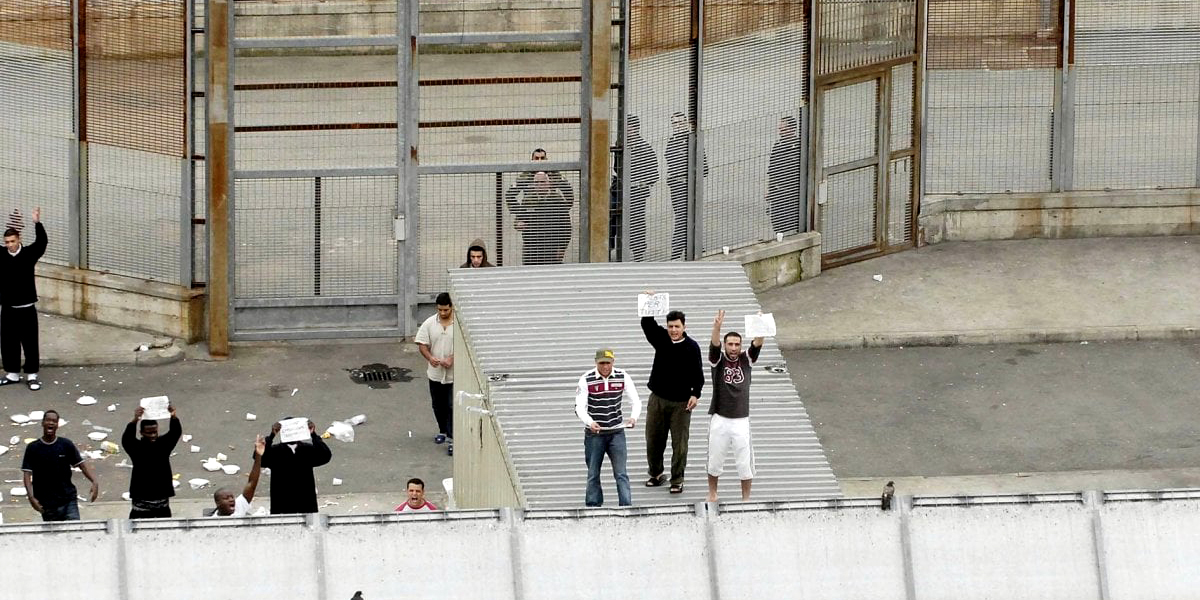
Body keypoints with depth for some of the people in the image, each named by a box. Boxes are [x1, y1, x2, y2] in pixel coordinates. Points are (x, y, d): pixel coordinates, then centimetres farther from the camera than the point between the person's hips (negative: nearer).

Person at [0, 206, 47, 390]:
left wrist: (37, 223, -35)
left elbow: (41, 243, -22)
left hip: (26, 307, -3)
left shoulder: (28, 254, -7)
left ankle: (31, 375, 7)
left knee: (30, 342, 0)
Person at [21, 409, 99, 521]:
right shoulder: (33, 448, 2)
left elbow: (82, 464, 3)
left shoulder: (66, 445, 4)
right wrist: (31, 497, -16)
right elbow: (27, 474, -2)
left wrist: (95, 482, -14)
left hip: (68, 499, 0)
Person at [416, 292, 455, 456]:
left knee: (453, 407, -8)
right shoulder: (430, 324, -1)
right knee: (438, 405, 18)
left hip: (454, 374, -4)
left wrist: (452, 359, -23)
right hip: (436, 373, 4)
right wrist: (430, 358, -19)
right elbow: (422, 344, 0)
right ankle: (443, 431, 39)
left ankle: (453, 440, -6)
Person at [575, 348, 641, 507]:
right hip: (594, 433, -1)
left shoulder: (622, 377, -2)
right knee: (593, 474, 6)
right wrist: (590, 422, -32)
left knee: (621, 473, -6)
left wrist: (634, 417, -20)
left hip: (616, 432, 1)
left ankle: (627, 507, -7)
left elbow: (635, 401, 2)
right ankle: (593, 507, 17)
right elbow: (579, 407, -12)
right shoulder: (586, 380, -8)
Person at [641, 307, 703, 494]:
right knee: (653, 440, 9)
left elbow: (697, 373, -4)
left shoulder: (691, 347, -5)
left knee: (680, 443, -1)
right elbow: (647, 324, -7)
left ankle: (677, 480, 6)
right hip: (657, 399, 3)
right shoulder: (661, 339, 3)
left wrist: (695, 394, -16)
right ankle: (656, 475, 26)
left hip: (681, 402, -3)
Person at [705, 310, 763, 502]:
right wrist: (717, 327, -40)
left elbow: (757, 344, -13)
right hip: (720, 420, -1)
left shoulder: (746, 360, 3)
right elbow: (714, 344, -19)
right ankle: (712, 494, 27)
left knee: (745, 462, 2)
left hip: (741, 420, 1)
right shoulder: (718, 360, 0)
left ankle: (746, 498, 12)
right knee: (715, 460, 9)